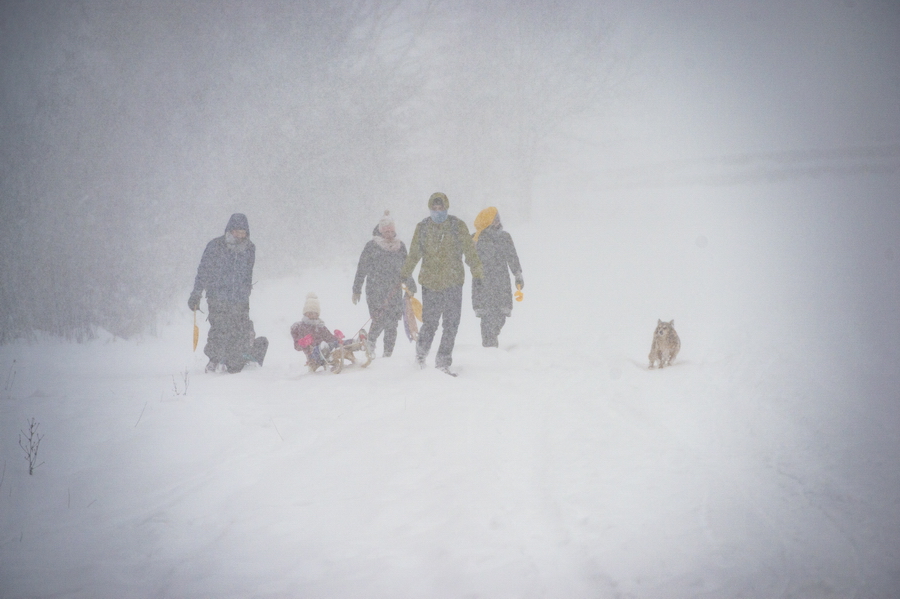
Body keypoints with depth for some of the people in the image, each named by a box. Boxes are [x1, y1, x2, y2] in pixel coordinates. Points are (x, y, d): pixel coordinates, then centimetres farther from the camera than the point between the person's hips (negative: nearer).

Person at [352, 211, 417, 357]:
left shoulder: (400, 246, 14)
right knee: (379, 320, -17)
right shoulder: (372, 246, 1)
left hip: (394, 290, 4)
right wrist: (356, 290, 1)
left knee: (392, 323, -2)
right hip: (375, 290, -4)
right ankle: (371, 341, 8)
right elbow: (362, 268, 3)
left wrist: (411, 286, 23)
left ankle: (388, 353, 4)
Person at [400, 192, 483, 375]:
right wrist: (404, 274, 22)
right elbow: (414, 254, 18)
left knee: (451, 324, -3)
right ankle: (421, 352, 24)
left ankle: (443, 362, 3)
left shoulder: (458, 226, 4)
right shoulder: (422, 228, 7)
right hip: (430, 282, 0)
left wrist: (477, 274, -2)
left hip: (453, 281, 0)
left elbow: (470, 252, 4)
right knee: (430, 322, 0)